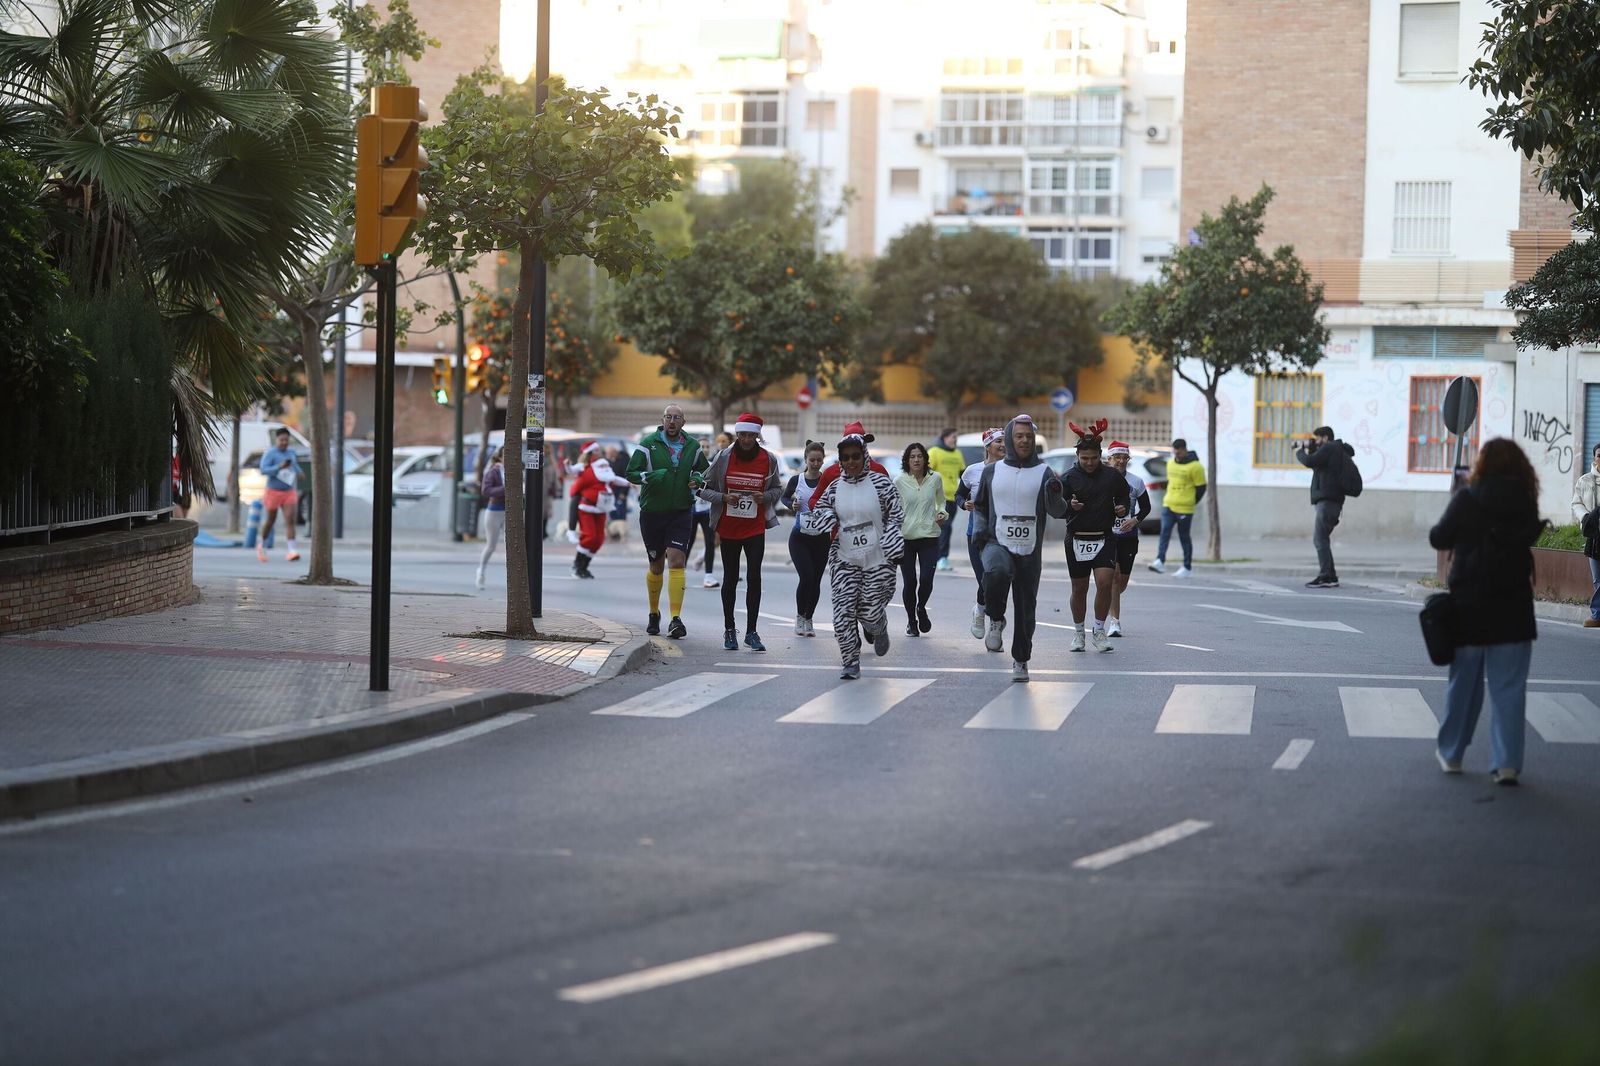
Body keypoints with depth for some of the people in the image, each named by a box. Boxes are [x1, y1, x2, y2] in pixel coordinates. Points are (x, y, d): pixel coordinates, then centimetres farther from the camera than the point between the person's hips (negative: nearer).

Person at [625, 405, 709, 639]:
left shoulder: (693, 446, 6)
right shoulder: (648, 444, -2)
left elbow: (704, 470, 21)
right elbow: (631, 474, -2)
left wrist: (697, 478, -2)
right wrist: (651, 476, -22)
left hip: (681, 514, 0)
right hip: (652, 513, 0)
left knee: (676, 563, -14)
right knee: (656, 566, 10)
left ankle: (676, 619, -18)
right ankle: (654, 614, 31)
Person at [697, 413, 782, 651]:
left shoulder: (768, 460, -1)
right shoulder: (723, 457, -3)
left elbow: (777, 489, 12)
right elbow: (705, 488, 3)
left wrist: (765, 496, -10)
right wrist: (723, 498, -15)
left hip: (755, 528, 0)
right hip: (728, 528, 0)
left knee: (754, 578, -7)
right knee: (730, 578, 8)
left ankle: (751, 632, -3)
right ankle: (729, 630, 18)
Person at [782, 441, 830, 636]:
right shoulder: (796, 480, -1)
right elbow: (783, 497, 16)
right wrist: (792, 505, -4)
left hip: (822, 538, 1)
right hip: (800, 537, -1)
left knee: (815, 580, 4)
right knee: (806, 576, -14)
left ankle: (808, 620, 21)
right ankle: (800, 616, 6)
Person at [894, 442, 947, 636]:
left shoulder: (935, 479, 4)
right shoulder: (899, 482, -1)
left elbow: (940, 502, 21)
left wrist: (942, 514, 1)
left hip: (930, 536, 1)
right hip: (905, 537, -1)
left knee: (927, 580, -10)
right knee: (909, 582, -1)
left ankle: (921, 608, 22)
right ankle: (911, 621, 19)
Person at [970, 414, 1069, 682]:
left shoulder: (1043, 472, 2)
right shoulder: (992, 471, 6)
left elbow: (1058, 512, -5)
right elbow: (979, 505, 19)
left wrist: (1054, 494, -26)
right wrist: (979, 529, 1)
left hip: (1029, 551, 1)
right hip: (997, 543, -1)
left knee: (1026, 608, 5)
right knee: (997, 571, -35)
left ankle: (1020, 660, 22)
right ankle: (996, 620, -11)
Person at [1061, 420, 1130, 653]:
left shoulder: (1112, 476, 2)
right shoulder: (1070, 478, -2)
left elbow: (1123, 498, 17)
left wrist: (1122, 509, -4)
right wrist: (1070, 506, -23)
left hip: (1104, 539, 0)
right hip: (1077, 539, 0)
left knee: (1105, 583, -13)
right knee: (1079, 588, 7)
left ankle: (1099, 631, 1)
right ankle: (1078, 633, 22)